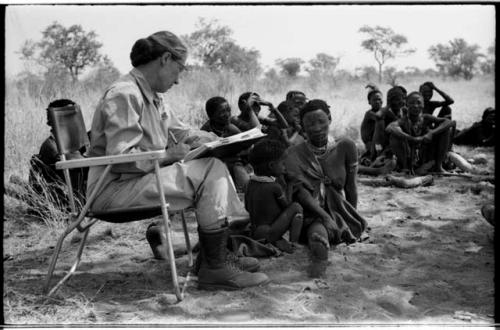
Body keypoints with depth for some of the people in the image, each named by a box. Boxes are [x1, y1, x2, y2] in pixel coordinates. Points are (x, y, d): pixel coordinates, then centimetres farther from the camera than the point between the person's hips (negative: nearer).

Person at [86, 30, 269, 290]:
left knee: (214, 166, -1)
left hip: (141, 177, 10)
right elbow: (120, 158, -24)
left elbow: (178, 130, 22)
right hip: (114, 189, -10)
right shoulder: (124, 95, -17)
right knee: (209, 174, -18)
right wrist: (169, 155, -18)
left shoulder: (152, 96, 15)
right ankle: (214, 270, -12)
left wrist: (215, 139, 9)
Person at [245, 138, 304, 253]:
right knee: (296, 207, -4)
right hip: (269, 233, -7)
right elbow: (286, 206, -1)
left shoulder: (251, 183, 5)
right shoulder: (275, 187, -14)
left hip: (254, 234, 7)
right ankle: (293, 243, -7)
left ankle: (277, 241, 7)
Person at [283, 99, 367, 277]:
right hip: (310, 214, -9)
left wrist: (352, 217, 9)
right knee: (317, 232, -39)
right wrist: (324, 216, -22)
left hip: (339, 212, 9)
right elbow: (300, 191, -11)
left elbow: (351, 187, 9)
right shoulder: (294, 154, 0)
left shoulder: (345, 147, 4)